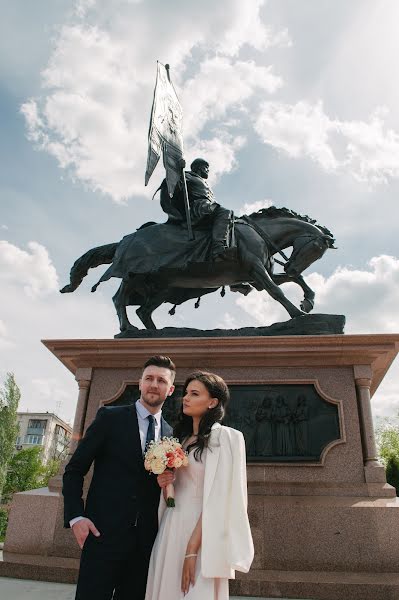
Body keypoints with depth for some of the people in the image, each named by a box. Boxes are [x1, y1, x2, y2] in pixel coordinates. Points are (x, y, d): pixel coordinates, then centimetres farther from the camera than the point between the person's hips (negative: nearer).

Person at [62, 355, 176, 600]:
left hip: (146, 540, 4)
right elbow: (74, 470, -1)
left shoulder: (171, 434, 8)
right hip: (104, 533, -3)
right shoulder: (110, 417, -2)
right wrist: (75, 516, -11)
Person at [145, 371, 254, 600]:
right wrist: (164, 484, -2)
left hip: (202, 536, -6)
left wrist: (193, 549, -18)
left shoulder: (226, 438, -8)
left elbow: (218, 497, -15)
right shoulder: (180, 439, 13)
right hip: (170, 530, 6)